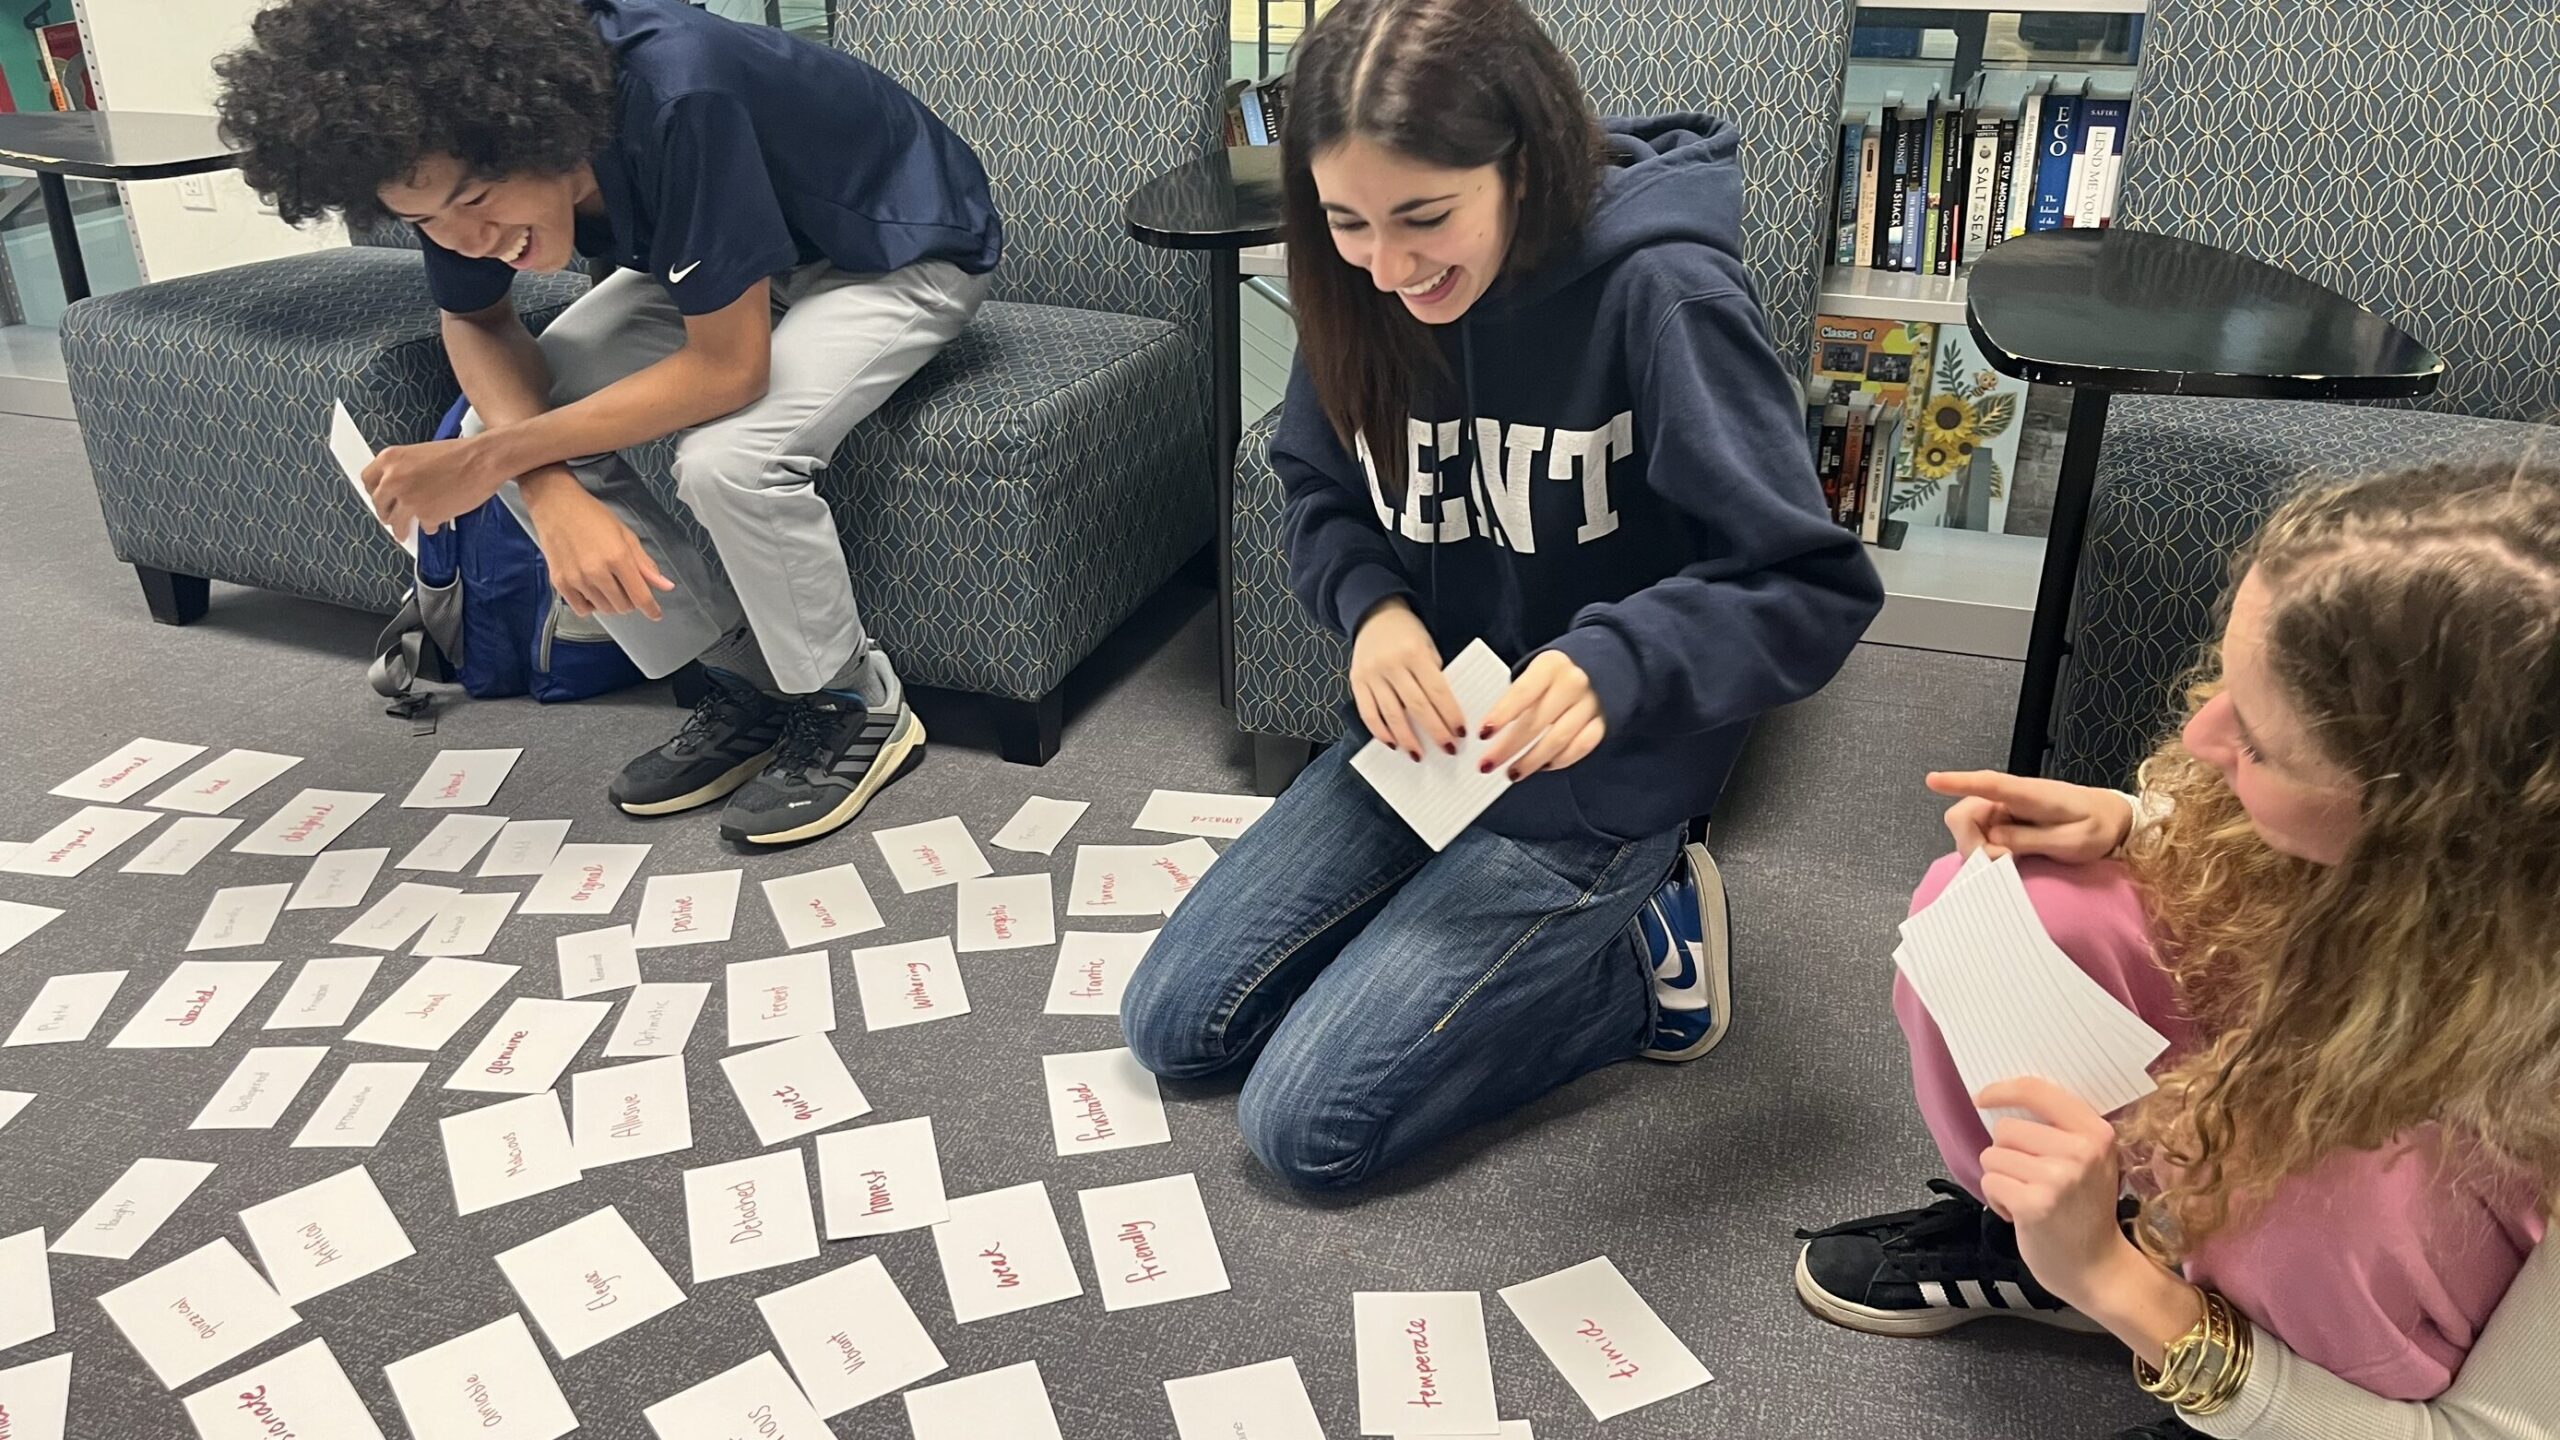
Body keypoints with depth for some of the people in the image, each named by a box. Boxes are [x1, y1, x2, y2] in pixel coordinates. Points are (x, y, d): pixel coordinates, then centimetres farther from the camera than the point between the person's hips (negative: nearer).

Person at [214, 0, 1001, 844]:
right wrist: (552, 494, -22)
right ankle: (748, 686, 4)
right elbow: (475, 323, -3)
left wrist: (487, 460, -28)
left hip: (902, 253, -7)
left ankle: (855, 709, -5)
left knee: (726, 458, -31)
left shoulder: (677, 96, -38)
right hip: (724, 258, 7)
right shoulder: (457, 157, -18)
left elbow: (728, 368, -33)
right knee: (523, 433, -11)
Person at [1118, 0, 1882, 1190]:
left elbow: (1816, 589, -22)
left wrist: (1614, 664, -39)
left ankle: (1636, 957, 9)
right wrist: (1371, 605, -15)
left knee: (1303, 1125, -8)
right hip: (1417, 741, 7)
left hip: (1591, 783, -6)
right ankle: (1530, 928, 18)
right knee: (1172, 1024, 9)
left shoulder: (1661, 296, -25)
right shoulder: (1362, 290, -8)